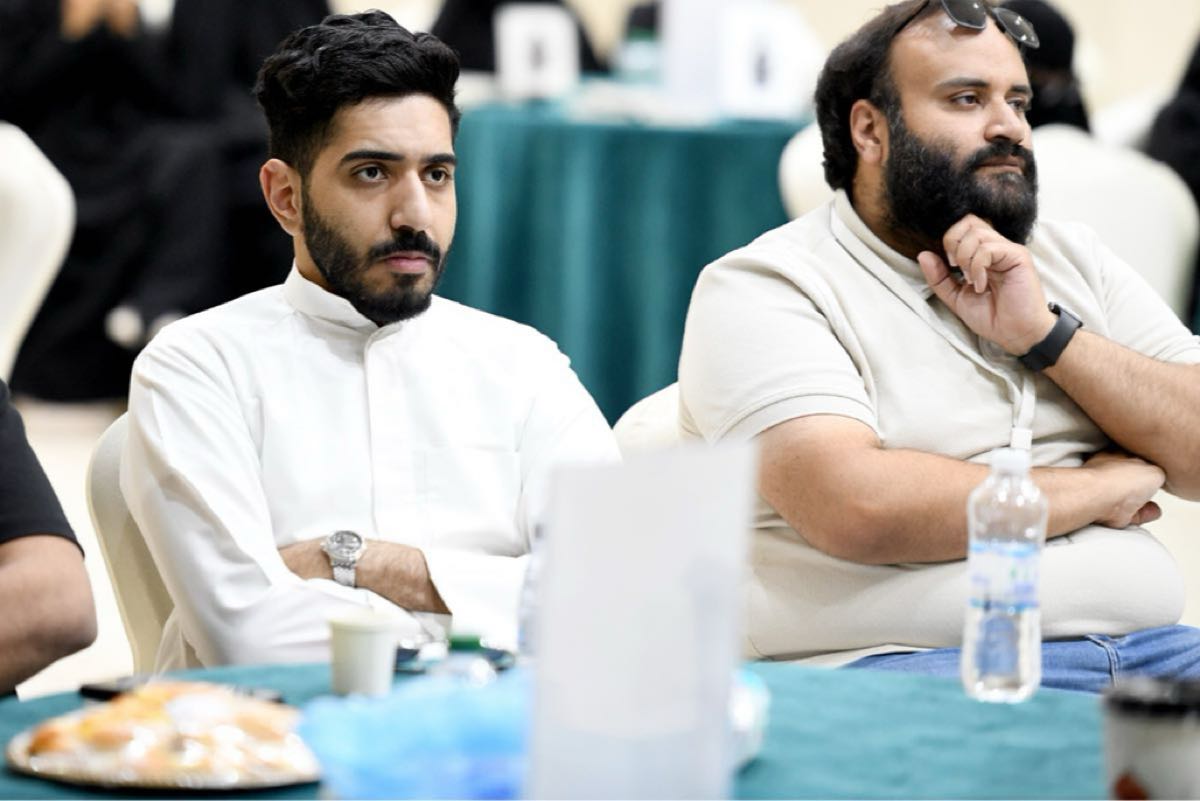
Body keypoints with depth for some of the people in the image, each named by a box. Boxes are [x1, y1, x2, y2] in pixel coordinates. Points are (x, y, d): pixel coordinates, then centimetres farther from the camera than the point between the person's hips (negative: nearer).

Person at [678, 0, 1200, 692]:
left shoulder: (1073, 259, 20)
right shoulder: (758, 288, 0)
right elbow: (853, 507, -16)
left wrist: (1047, 334, -4)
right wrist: (1100, 487, -3)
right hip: (908, 662, -6)